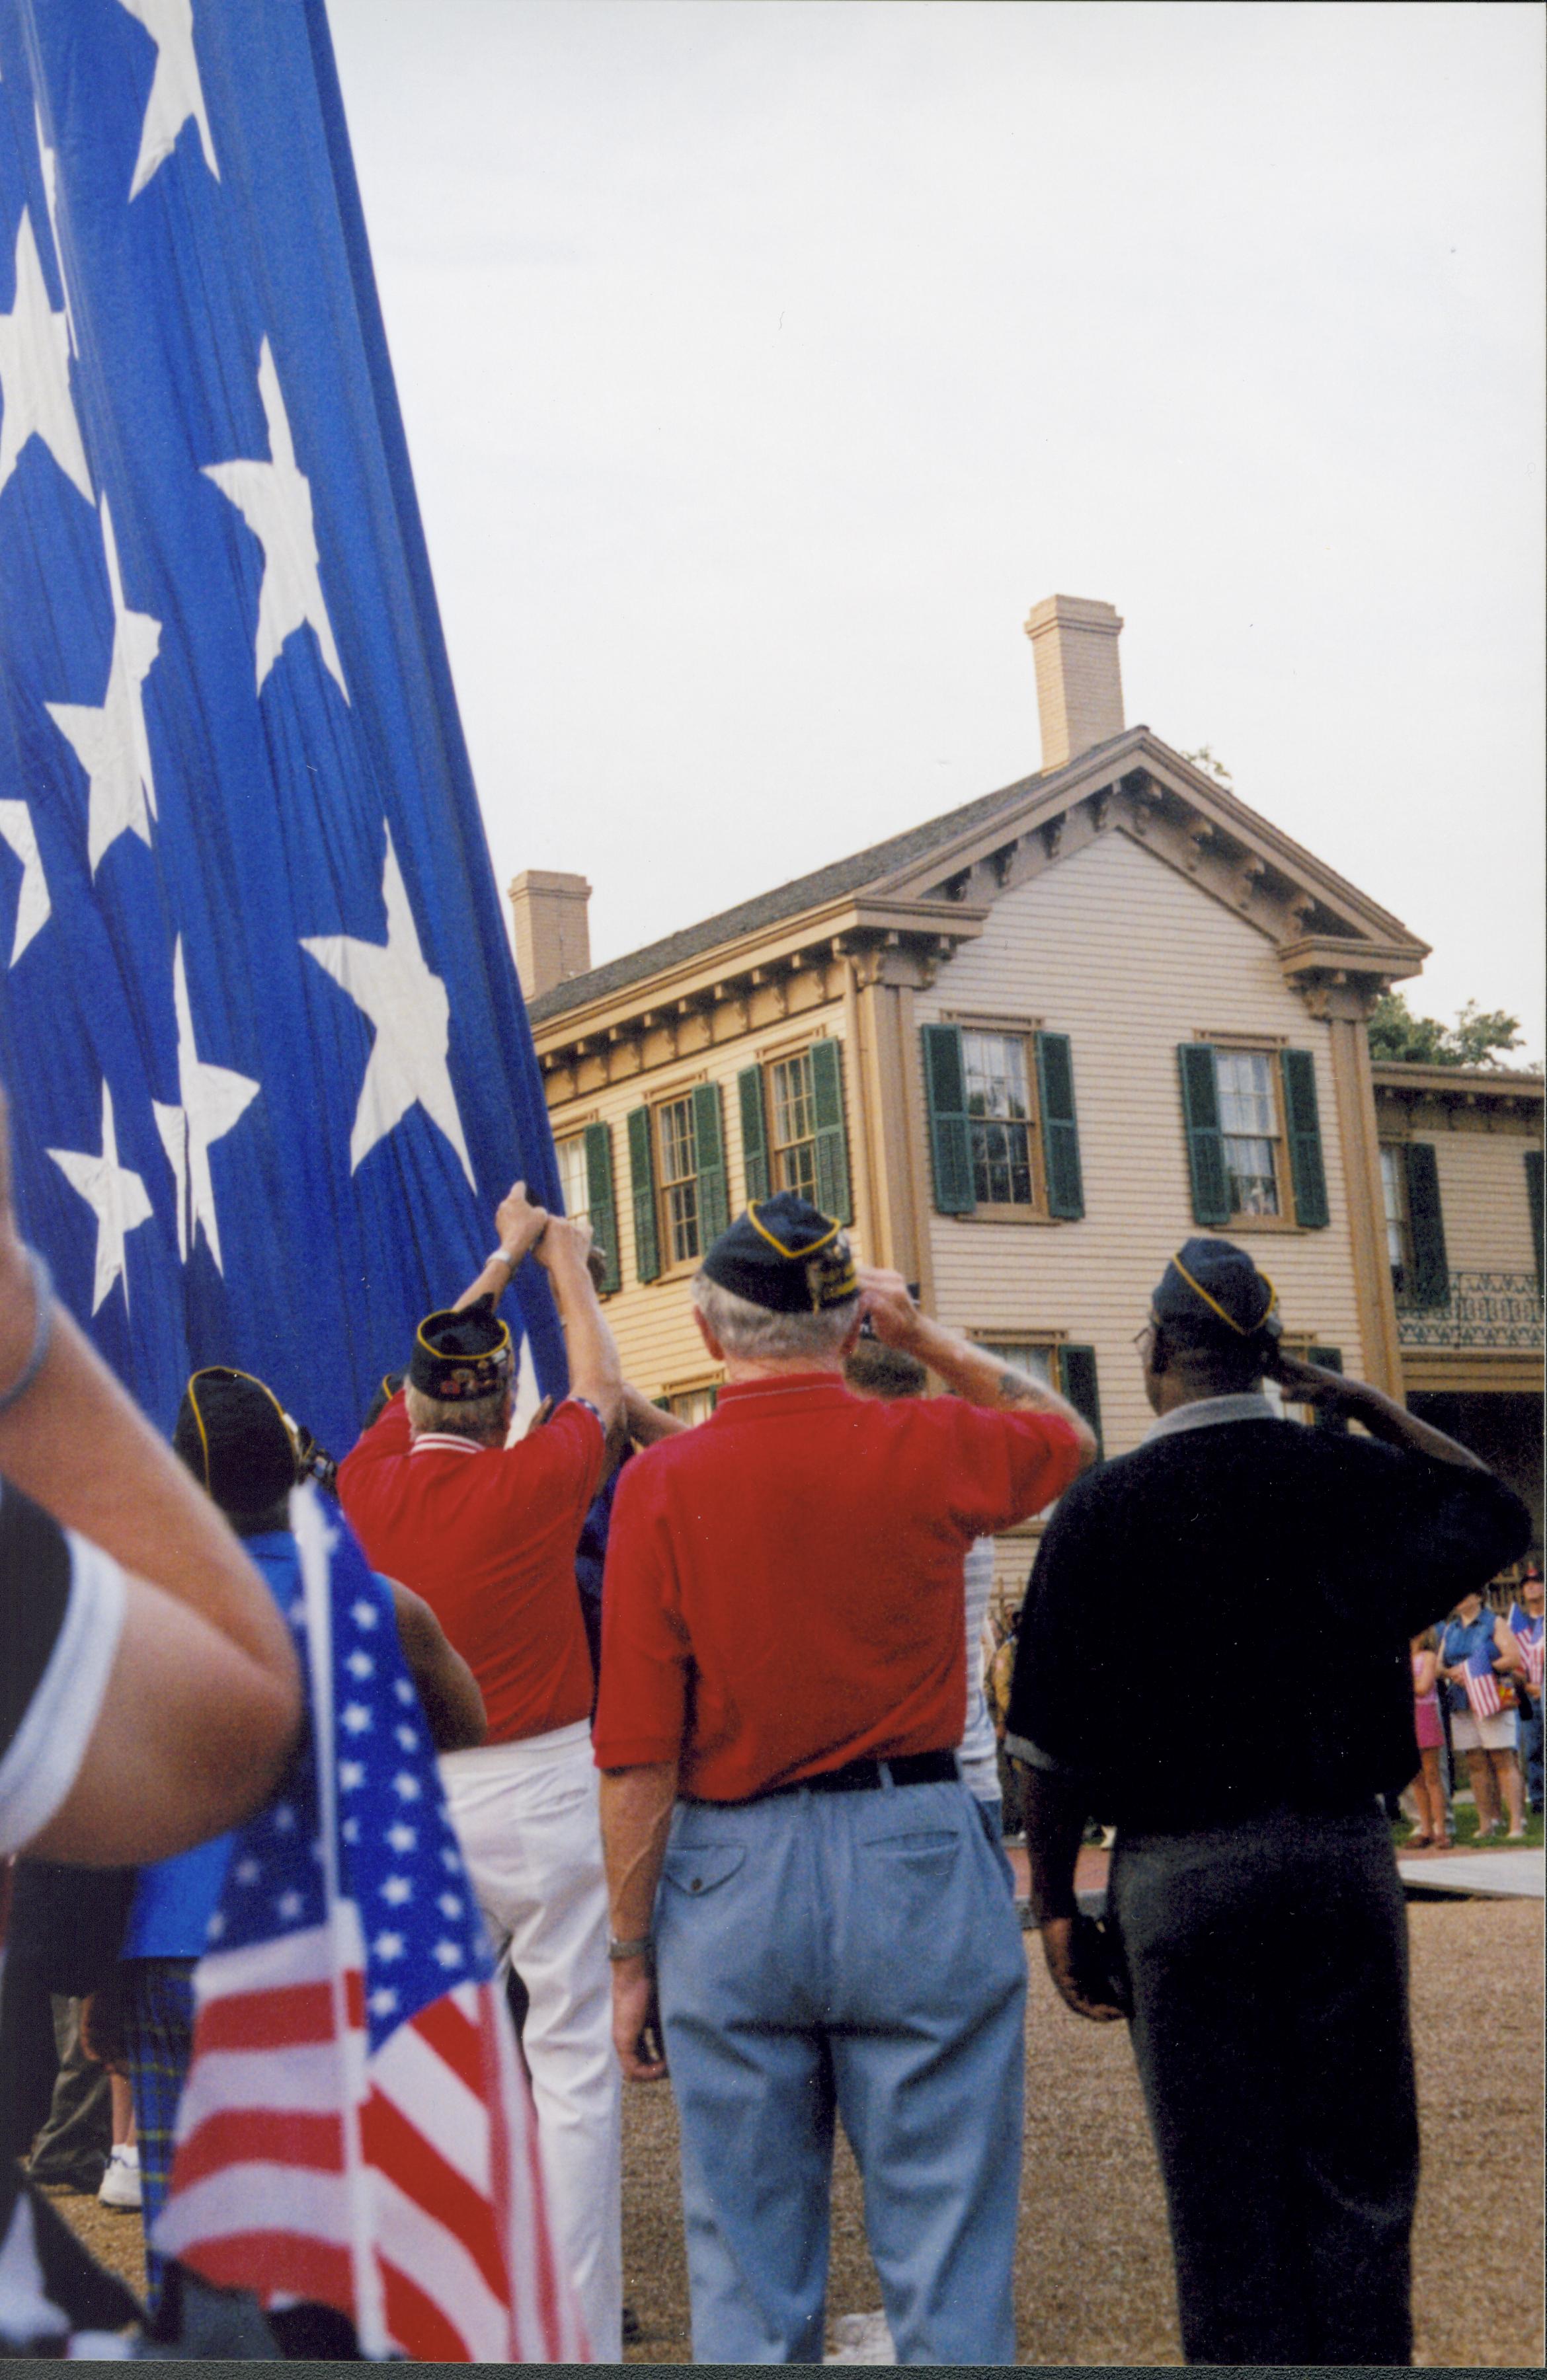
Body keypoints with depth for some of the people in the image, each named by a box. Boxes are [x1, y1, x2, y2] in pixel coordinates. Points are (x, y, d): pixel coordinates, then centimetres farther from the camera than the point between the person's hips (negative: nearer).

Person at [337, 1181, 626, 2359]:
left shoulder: (370, 1482, 0)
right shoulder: (530, 1484, -11)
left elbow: (424, 1376, 20)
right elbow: (600, 1384, 9)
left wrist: (503, 1256, 35)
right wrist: (563, 1261, 26)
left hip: (420, 1802, 5)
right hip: (545, 1792, -5)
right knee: (577, 2066, 0)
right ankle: (581, 2338, 1)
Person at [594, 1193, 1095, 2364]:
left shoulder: (663, 1484, -7)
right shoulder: (929, 1449, -5)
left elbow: (639, 1759, -8)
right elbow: (1069, 1435, 20)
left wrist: (631, 1958, 1)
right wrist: (928, 1336, 18)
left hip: (730, 1878, 0)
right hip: (918, 1868, 0)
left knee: (749, 2269, 12)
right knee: (948, 2251, 8)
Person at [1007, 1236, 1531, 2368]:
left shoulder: (1103, 1506, -6)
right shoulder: (1351, 1476, -2)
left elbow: (1056, 1746, -6)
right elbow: (1498, 1513, 19)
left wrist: (1057, 1907, 3)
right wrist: (1371, 1406, 14)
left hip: (1180, 1870, -2)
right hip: (1346, 1851, 2)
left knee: (1224, 2192, 6)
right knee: (1360, 2176, 12)